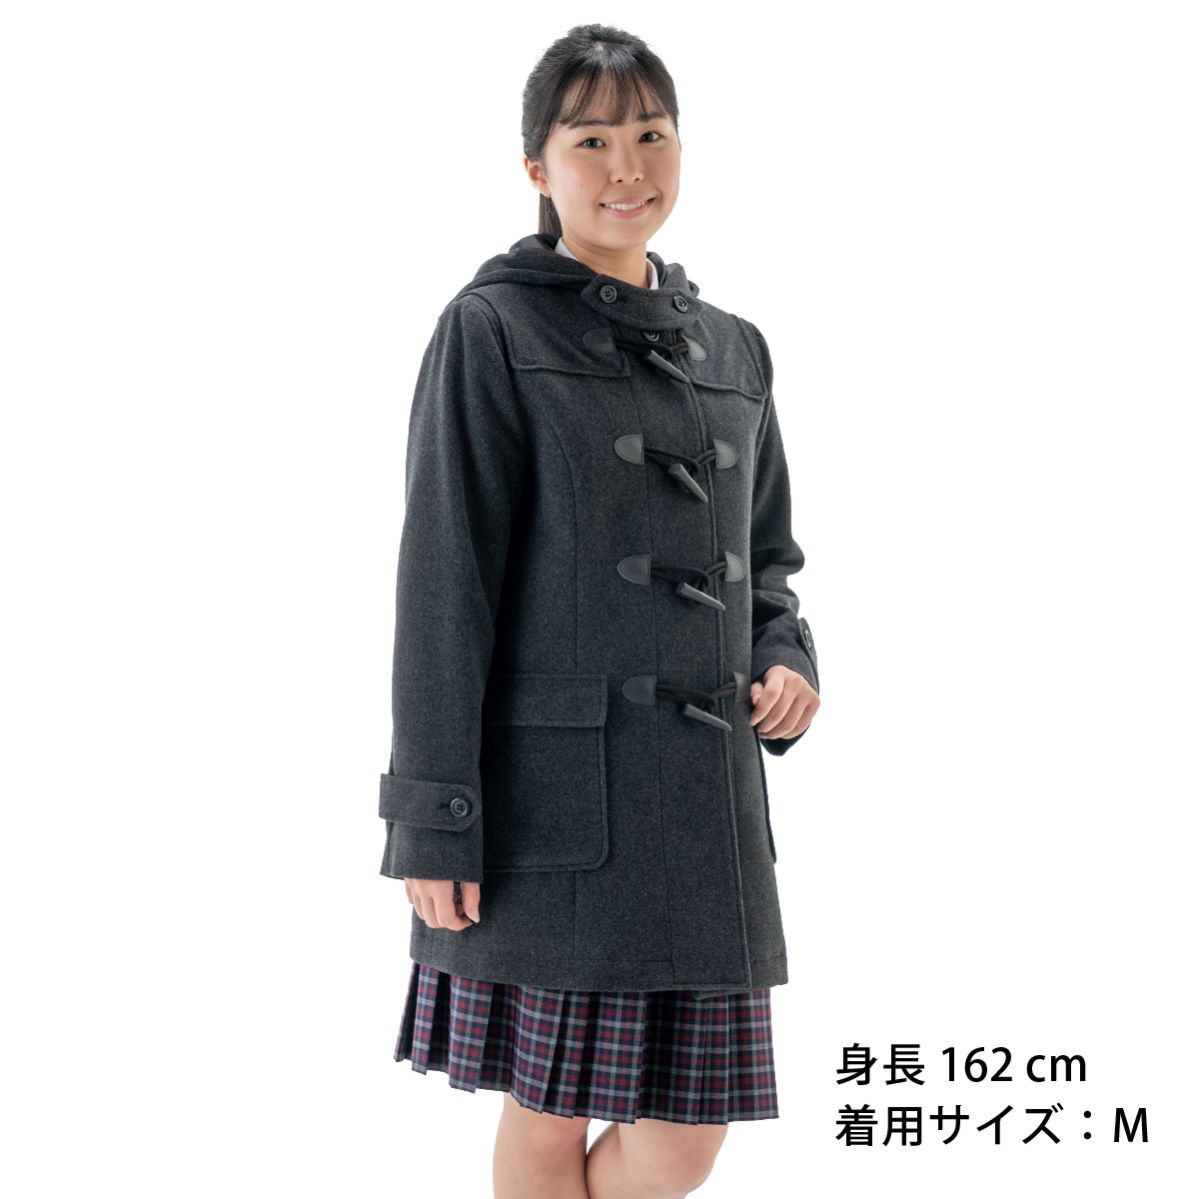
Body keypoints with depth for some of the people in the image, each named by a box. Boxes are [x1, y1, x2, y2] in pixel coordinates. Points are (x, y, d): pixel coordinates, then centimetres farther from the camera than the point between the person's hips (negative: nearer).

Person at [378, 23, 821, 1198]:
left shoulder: (733, 349, 15)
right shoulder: (491, 329, -3)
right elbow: (443, 582, -7)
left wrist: (788, 661, 2)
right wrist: (436, 821, -11)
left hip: (706, 795, 5)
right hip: (555, 792, -5)